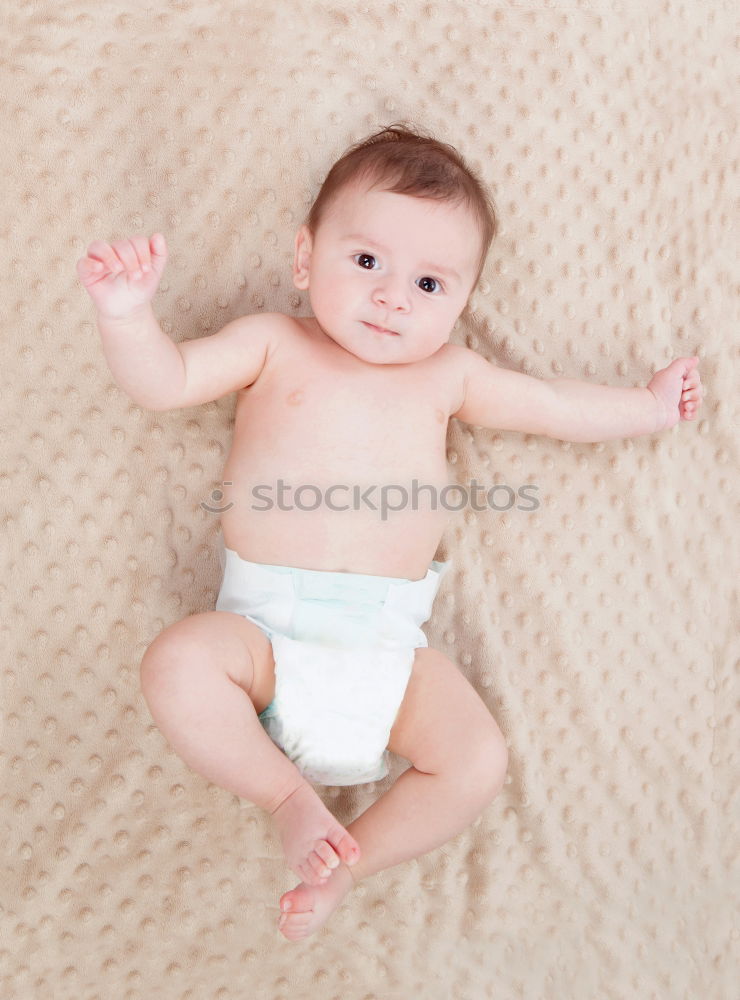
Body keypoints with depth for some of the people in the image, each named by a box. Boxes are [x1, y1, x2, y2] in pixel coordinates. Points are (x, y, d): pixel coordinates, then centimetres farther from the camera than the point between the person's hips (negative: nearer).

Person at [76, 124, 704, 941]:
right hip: (265, 626, -1)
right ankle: (287, 796, -5)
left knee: (478, 763, -13)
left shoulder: (447, 374, 13)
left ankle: (352, 860, 8)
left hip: (388, 641, 2)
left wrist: (649, 407, 27)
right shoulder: (273, 344, 7)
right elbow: (164, 382, -2)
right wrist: (128, 313, -20)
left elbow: (558, 407, 23)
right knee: (177, 661, -29)